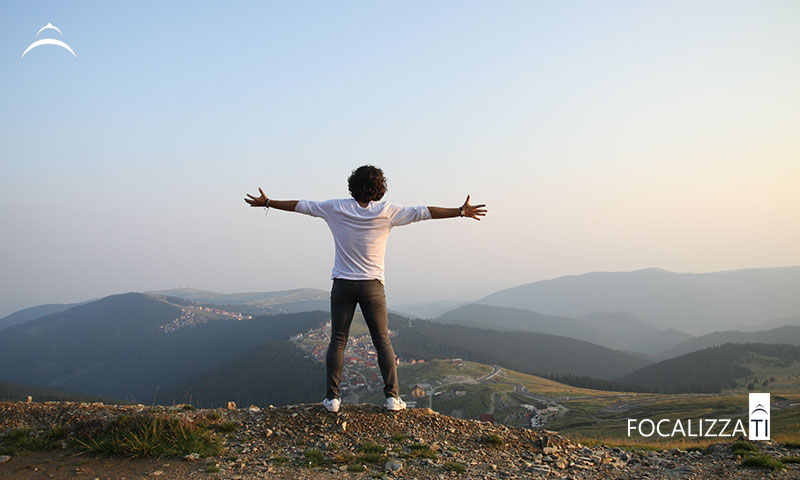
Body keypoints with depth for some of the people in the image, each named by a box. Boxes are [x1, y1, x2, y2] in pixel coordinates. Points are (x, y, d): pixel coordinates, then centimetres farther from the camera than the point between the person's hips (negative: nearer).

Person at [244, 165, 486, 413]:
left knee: (337, 341, 7)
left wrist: (267, 202, 20)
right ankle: (392, 396, 3)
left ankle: (332, 397, 6)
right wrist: (461, 211, 2)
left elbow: (301, 206, 8)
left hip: (342, 285, 1)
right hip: (372, 286, -1)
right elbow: (422, 212, -3)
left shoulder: (336, 208, -1)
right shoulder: (386, 211, -5)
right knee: (382, 341, 6)